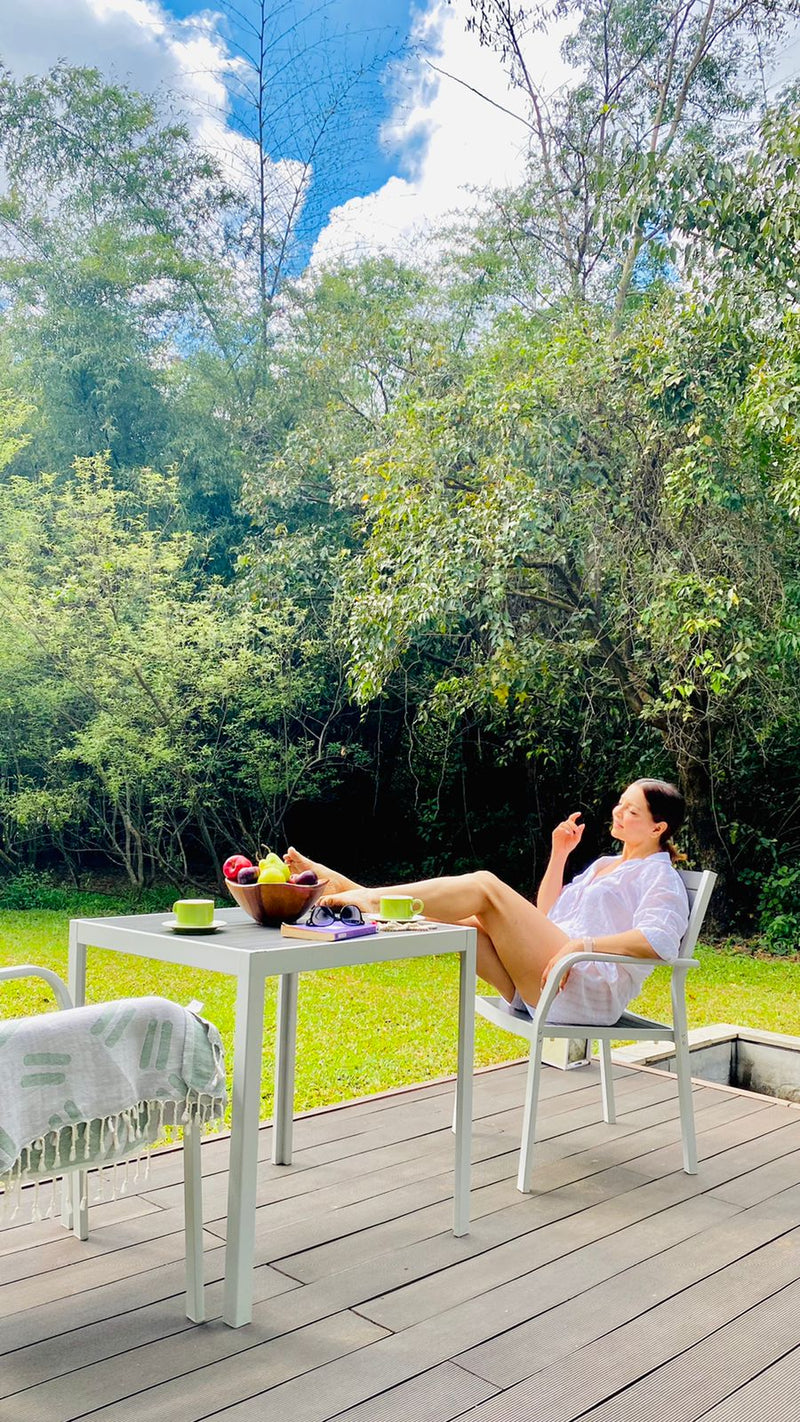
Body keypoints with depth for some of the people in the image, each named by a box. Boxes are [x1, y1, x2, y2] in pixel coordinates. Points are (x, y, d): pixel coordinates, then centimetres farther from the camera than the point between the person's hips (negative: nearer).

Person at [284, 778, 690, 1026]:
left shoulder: (659, 876, 4)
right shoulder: (605, 864, 28)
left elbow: (659, 940, -16)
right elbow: (544, 919, 25)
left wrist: (585, 944, -22)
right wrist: (558, 855, 17)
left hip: (589, 990, -8)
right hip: (544, 987, 8)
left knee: (486, 886, -21)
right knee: (454, 921, -11)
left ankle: (370, 899, -20)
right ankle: (338, 887, -14)